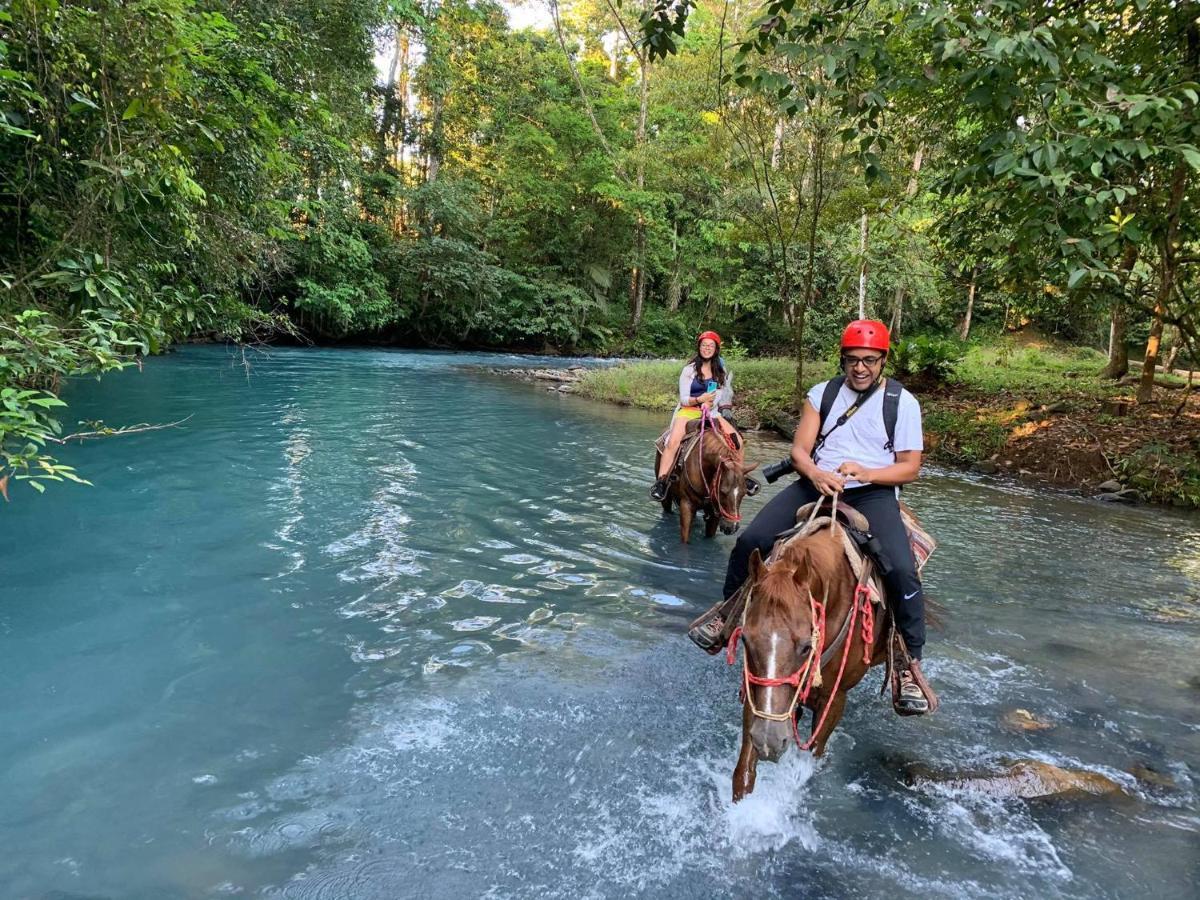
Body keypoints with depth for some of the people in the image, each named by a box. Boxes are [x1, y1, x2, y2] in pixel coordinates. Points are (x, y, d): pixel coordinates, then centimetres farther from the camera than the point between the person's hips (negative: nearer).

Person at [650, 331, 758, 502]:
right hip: (689, 410, -3)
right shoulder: (689, 369, -2)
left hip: (711, 412, 4)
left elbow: (719, 393, 8)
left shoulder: (721, 371, 10)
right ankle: (661, 482, -27)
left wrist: (710, 404, -12)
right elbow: (683, 398, -6)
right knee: (673, 442, -30)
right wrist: (699, 400, -24)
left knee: (737, 440, -11)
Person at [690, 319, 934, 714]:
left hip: (873, 493, -2)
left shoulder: (903, 403, 1)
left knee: (901, 570, -26)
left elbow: (910, 467, -1)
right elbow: (799, 450, 5)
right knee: (751, 541, -14)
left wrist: (865, 472, -19)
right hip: (817, 485, 3)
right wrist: (816, 474, -18)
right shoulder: (822, 393, 8)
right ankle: (727, 614, 11)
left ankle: (911, 663, -5)